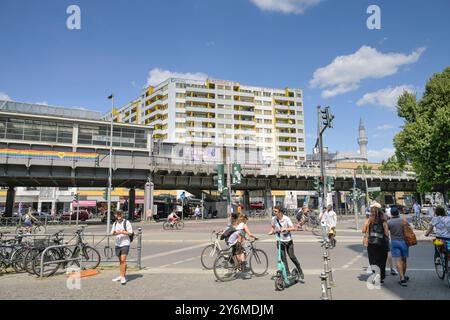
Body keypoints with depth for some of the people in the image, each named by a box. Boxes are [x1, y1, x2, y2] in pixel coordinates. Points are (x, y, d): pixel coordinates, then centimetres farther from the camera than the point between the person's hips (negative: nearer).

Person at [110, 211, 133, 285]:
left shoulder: (126, 222, -6)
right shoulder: (115, 223, 13)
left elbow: (130, 233, -9)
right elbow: (112, 233, 12)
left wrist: (121, 232, -19)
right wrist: (114, 233, -11)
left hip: (125, 244, -6)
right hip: (117, 244, 6)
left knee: (123, 260, -13)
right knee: (120, 261, 15)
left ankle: (123, 277, -10)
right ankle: (121, 276, 26)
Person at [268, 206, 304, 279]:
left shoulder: (286, 219, -18)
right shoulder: (274, 219, -7)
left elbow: (293, 228, -23)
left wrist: (285, 229, -36)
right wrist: (272, 231, -8)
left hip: (288, 240, -3)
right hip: (280, 241, 3)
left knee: (292, 257, 2)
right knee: (283, 258, 2)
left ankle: (300, 270, 26)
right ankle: (287, 273, 14)